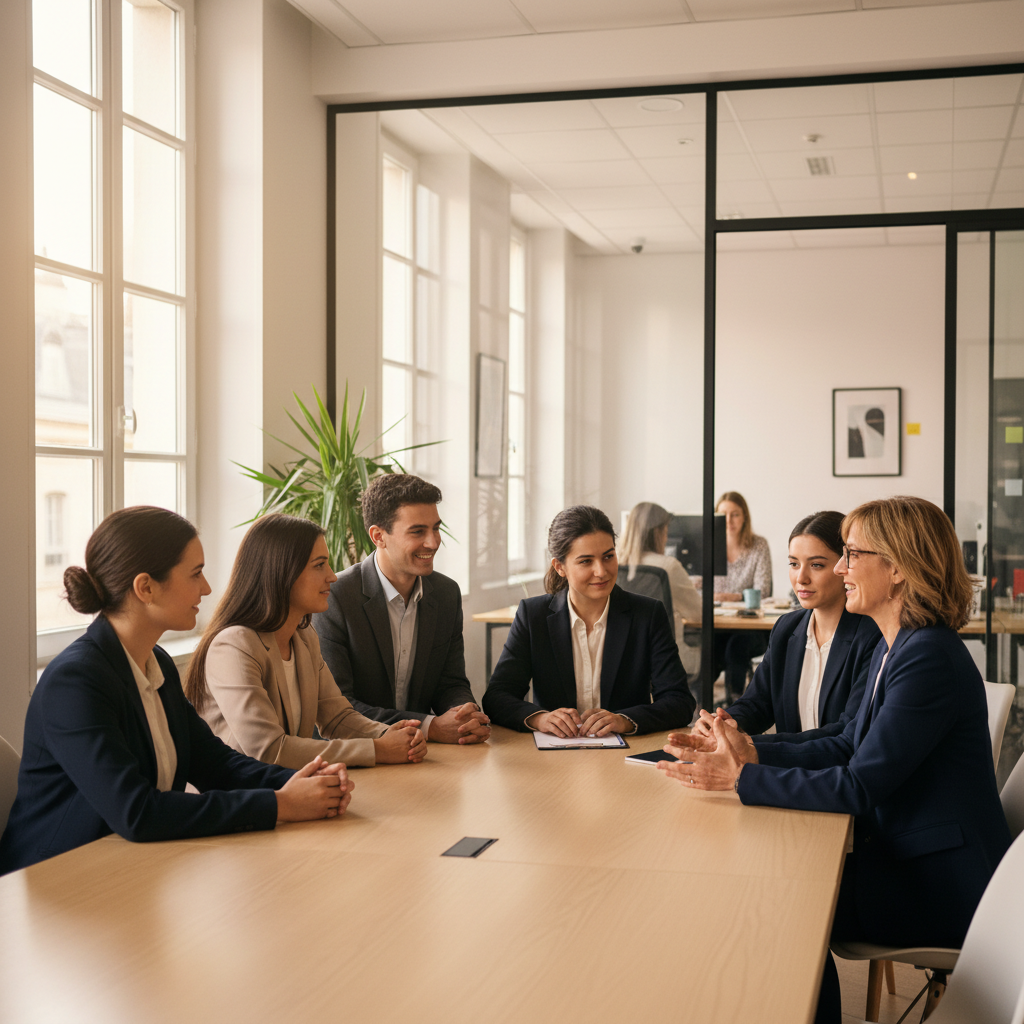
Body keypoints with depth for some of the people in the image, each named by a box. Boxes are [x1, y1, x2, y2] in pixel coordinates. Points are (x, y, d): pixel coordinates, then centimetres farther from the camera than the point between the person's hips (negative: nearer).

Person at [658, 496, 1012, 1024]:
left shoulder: (930, 658, -24)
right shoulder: (892, 647, 8)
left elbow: (860, 787, -25)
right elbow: (848, 747, 12)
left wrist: (742, 778, -22)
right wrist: (753, 752, -1)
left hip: (942, 886, -9)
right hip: (904, 853, 9)